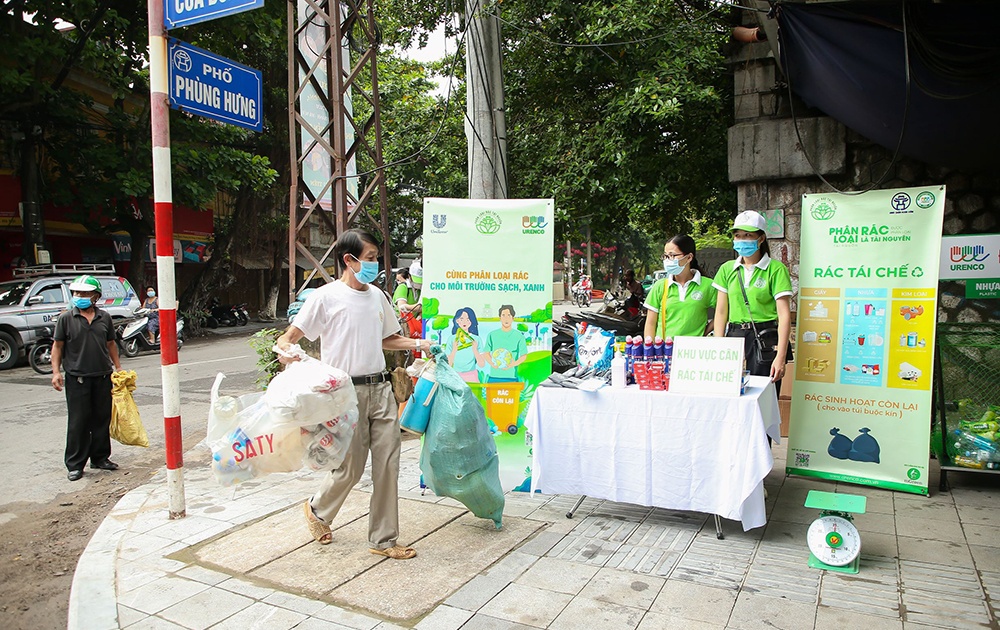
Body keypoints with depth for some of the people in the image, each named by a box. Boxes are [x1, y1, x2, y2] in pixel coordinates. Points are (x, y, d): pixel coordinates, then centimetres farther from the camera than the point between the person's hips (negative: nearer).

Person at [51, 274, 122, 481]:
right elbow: (58, 346, 3)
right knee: (78, 423, 0)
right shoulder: (66, 318, 0)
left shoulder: (104, 318, 8)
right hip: (77, 379, -3)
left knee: (102, 420, 10)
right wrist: (56, 371, -6)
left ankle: (100, 457, 23)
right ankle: (75, 465, 9)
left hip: (103, 377, 3)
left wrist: (118, 367, 14)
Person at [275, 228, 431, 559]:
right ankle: (317, 511, 36)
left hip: (380, 389, 6)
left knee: (387, 464, 5)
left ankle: (384, 540, 19)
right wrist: (284, 348, -30)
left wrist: (418, 344, 11)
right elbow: (290, 336, -8)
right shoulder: (326, 297, -6)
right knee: (350, 467, 3)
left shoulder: (378, 296, 13)